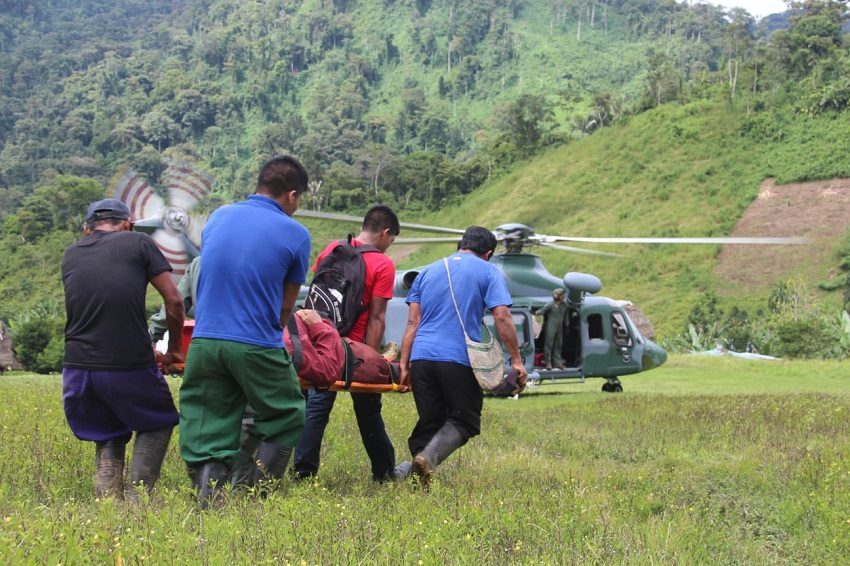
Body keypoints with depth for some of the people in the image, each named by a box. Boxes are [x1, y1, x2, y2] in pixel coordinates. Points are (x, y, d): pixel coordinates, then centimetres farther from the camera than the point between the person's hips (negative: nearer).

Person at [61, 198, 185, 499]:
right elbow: (173, 301, 0)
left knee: (107, 437, 21)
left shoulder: (71, 255, 16)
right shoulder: (138, 242, 4)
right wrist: (175, 348, 17)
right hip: (130, 365, -3)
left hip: (79, 366, 4)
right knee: (156, 426, 18)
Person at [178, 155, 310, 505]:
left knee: (208, 435, 10)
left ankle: (209, 500, 1)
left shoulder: (218, 217, 11)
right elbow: (286, 305, 7)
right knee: (284, 421, 16)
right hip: (257, 346, -4)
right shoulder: (295, 235, -1)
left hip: (205, 342, 4)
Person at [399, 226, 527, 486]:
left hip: (421, 357, 4)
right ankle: (429, 457, -20)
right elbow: (502, 318, -4)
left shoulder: (428, 271, 20)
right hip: (460, 359, -4)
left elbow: (413, 322, 13)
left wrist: (404, 364, 10)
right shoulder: (488, 272, 8)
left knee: (429, 422, 13)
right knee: (464, 421, 5)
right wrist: (516, 360, -1)